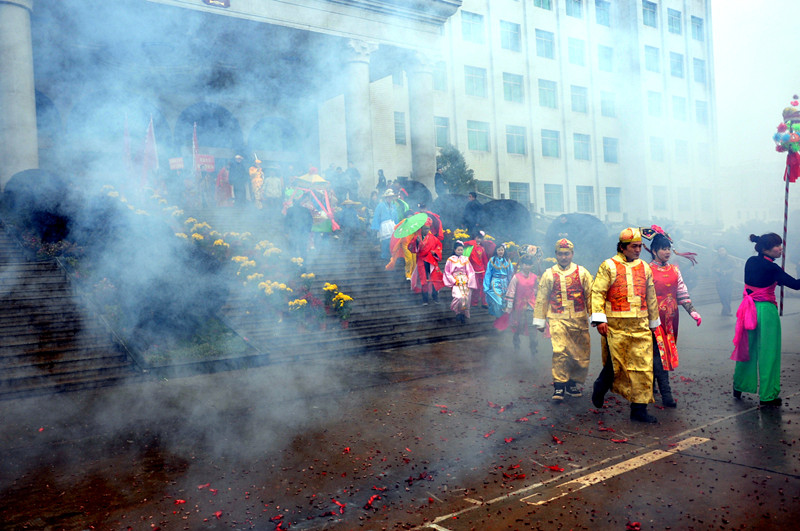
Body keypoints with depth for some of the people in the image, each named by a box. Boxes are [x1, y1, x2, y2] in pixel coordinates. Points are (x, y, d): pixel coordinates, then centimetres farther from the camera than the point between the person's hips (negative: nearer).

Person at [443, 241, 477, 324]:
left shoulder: (465, 259, 12)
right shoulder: (450, 260, 6)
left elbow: (470, 272, 12)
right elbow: (447, 272, 5)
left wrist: (467, 280, -2)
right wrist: (454, 281, -5)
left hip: (465, 281, 2)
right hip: (456, 282, -2)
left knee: (466, 297, -13)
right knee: (459, 297, -23)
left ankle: (464, 315, 4)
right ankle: (458, 313, -1)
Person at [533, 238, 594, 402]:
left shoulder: (582, 272, 6)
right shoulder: (549, 274, 6)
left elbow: (590, 295, 7)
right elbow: (541, 299, 9)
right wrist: (539, 321, 7)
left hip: (579, 320, 2)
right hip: (558, 319, -2)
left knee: (581, 353, 6)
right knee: (560, 351, -16)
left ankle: (572, 383, 23)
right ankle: (558, 387, -8)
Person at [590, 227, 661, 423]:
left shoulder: (645, 267, 14)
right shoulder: (609, 266, -2)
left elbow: (651, 297, 22)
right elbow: (597, 292, -7)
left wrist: (653, 322, 25)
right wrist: (599, 319, -15)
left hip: (640, 326, 5)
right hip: (615, 326, -4)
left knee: (643, 366, 0)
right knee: (615, 365, 1)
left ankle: (639, 409, 8)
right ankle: (600, 387, 32)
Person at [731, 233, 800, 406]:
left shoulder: (750, 262, 5)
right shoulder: (771, 268, -17)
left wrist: (778, 280, 10)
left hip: (750, 309, 7)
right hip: (766, 311, -7)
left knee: (746, 349, 17)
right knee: (768, 353, 3)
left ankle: (738, 388, 27)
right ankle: (767, 395, 11)